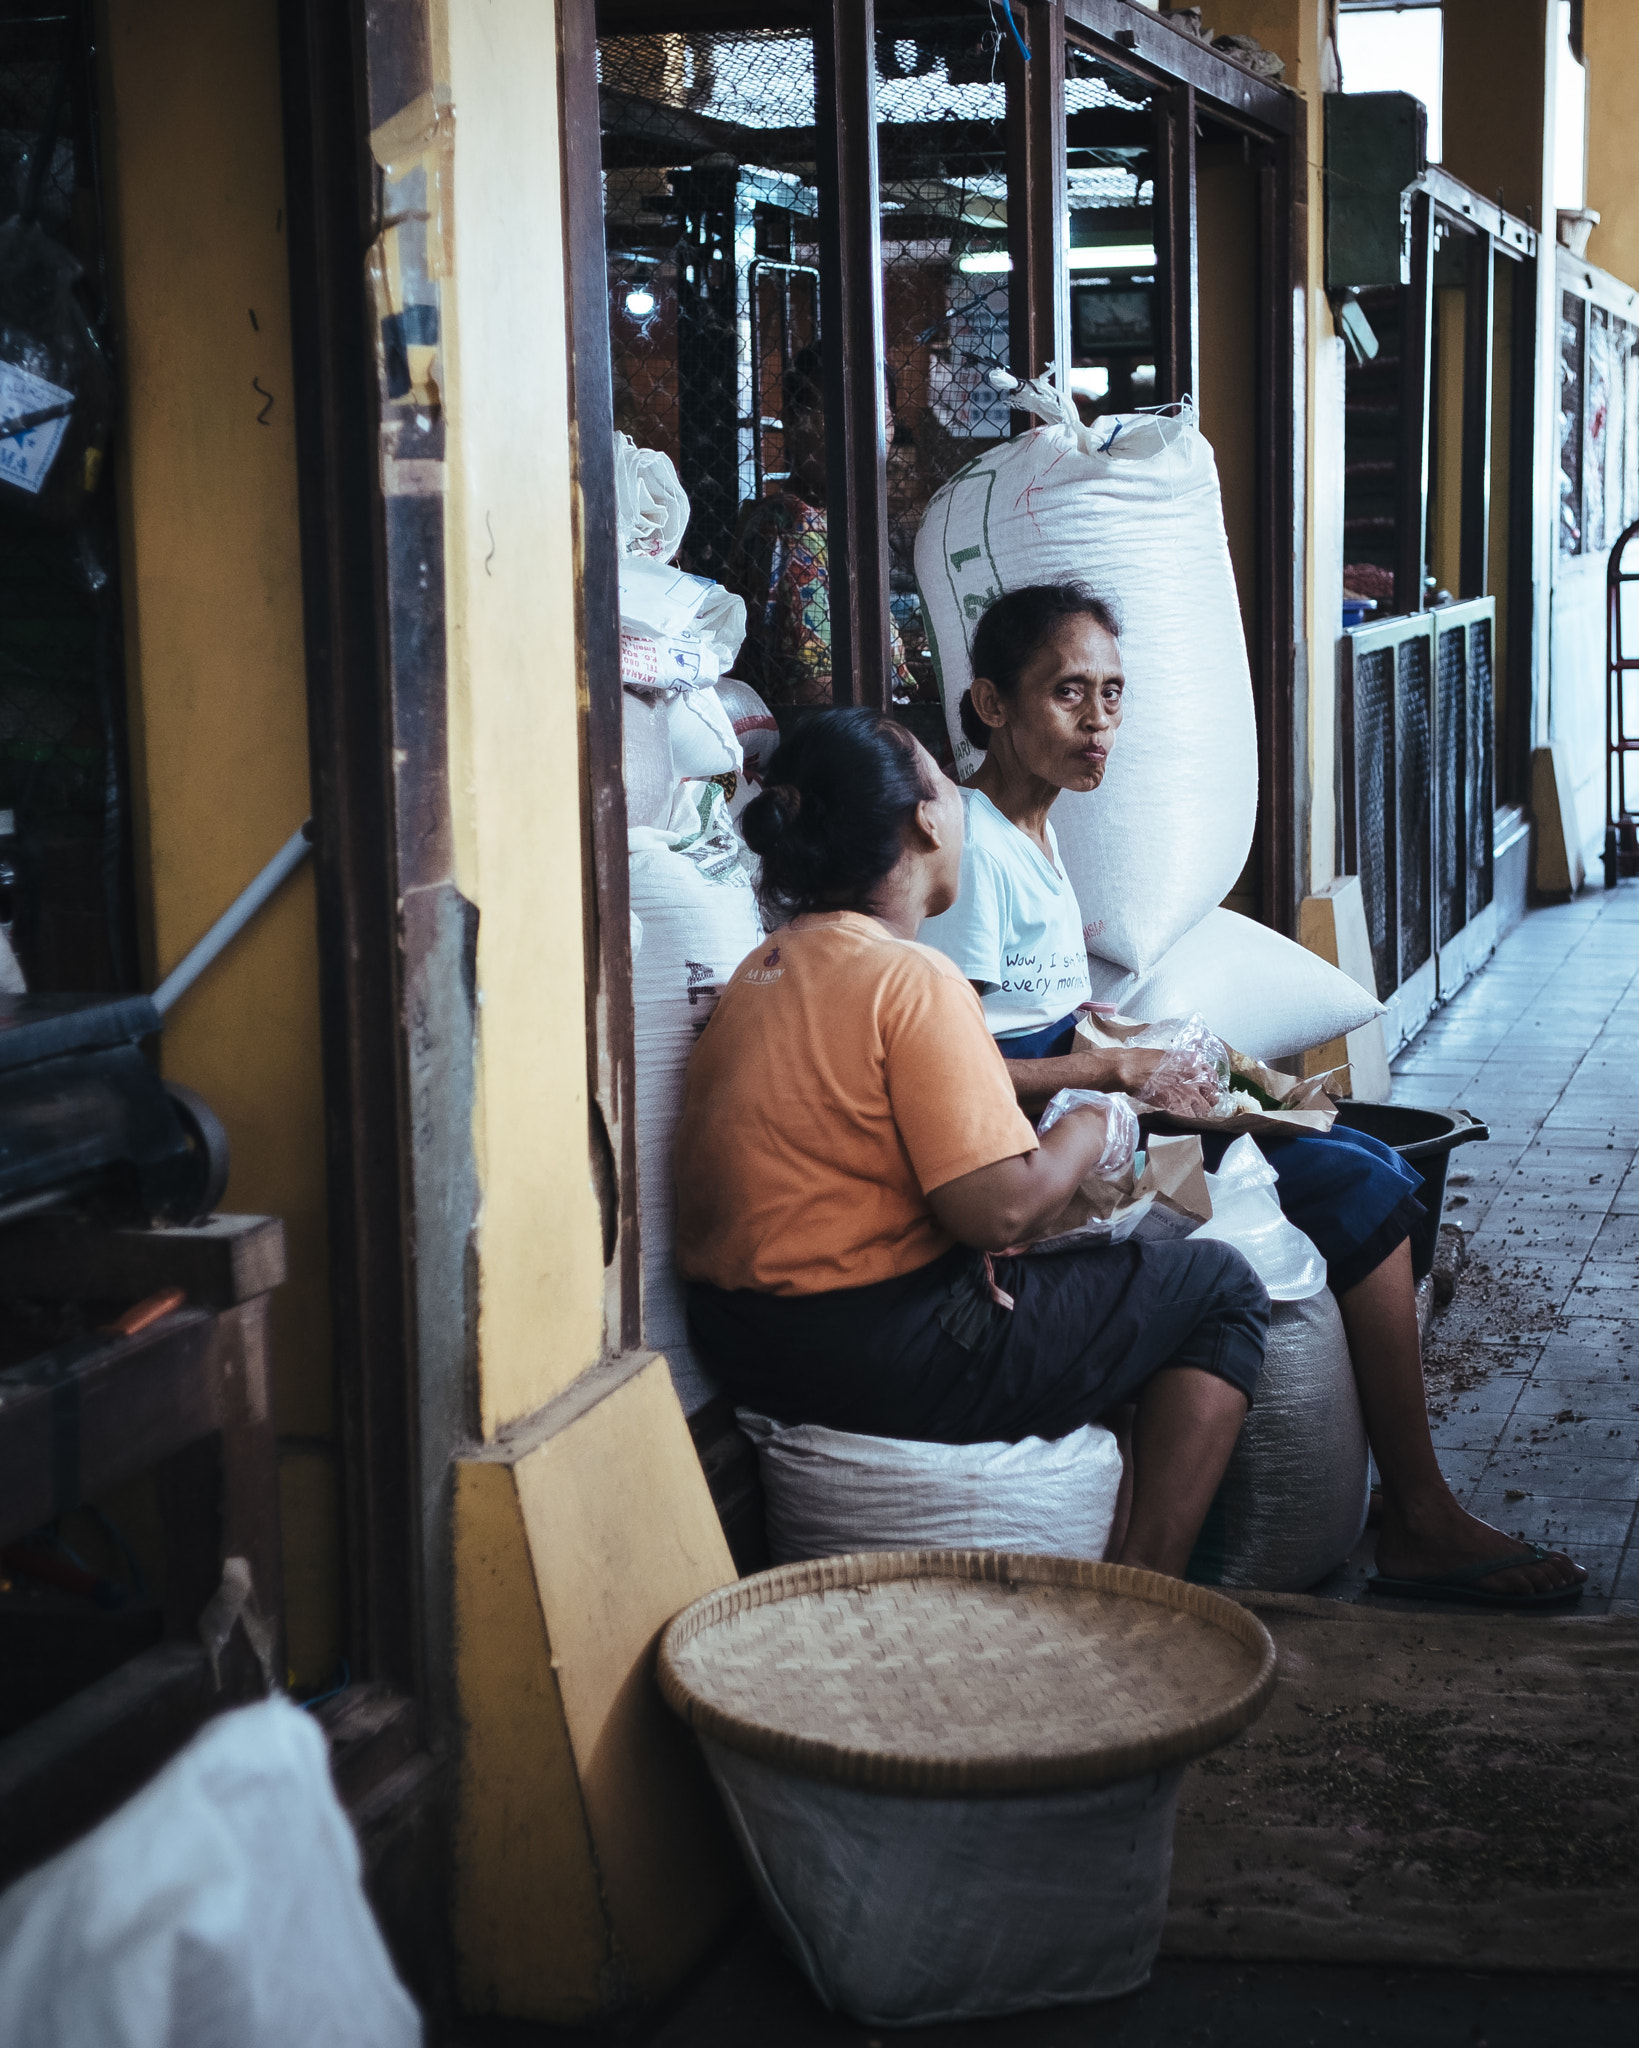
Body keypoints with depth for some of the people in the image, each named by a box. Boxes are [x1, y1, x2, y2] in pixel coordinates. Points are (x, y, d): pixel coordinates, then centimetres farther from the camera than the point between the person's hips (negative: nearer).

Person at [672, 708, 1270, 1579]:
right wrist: (1095, 1128, -5)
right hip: (881, 1358, -9)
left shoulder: (764, 969, 8)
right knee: (1218, 1287, 4)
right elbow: (999, 1209, -23)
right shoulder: (915, 981, -18)